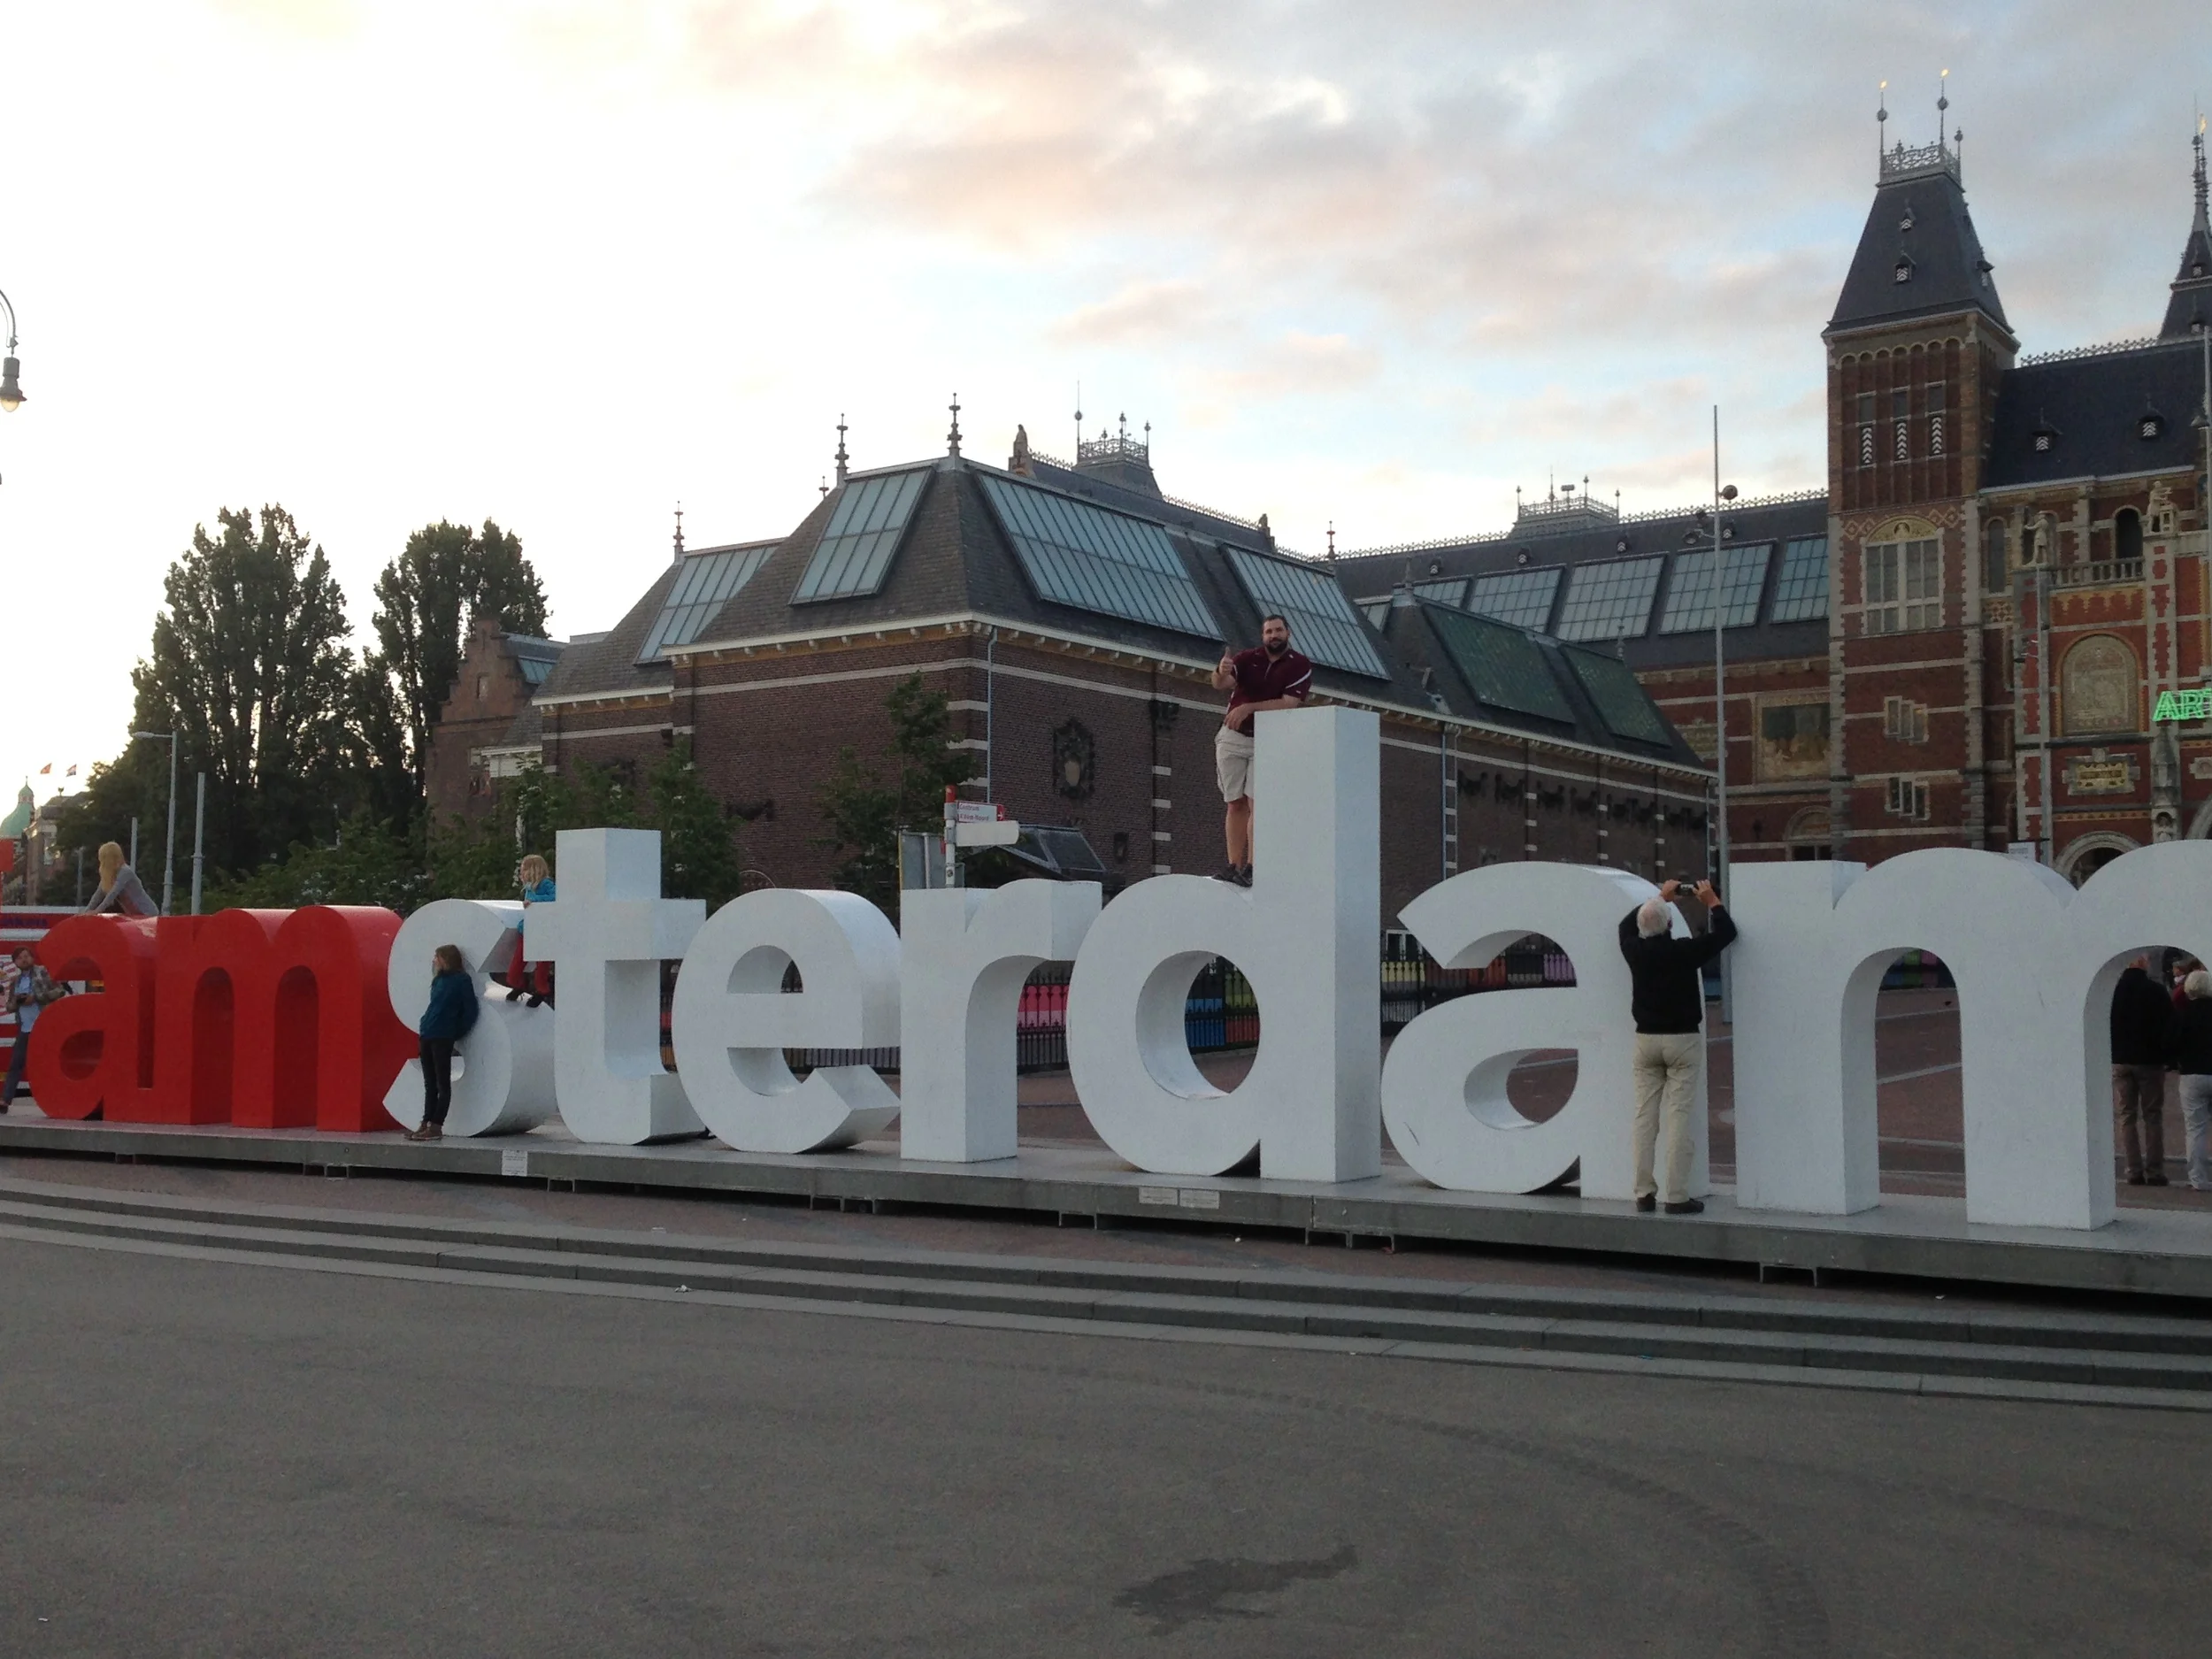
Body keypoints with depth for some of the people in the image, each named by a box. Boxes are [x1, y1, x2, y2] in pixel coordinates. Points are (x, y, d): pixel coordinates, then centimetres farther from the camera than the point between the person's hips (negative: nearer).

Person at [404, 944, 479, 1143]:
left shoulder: (461, 980, -5)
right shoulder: (439, 980, 16)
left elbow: (470, 1011, -7)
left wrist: (456, 1033, -4)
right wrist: (425, 1024, 13)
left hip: (443, 1037, -8)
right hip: (427, 1036, 8)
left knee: (442, 1083, -4)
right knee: (430, 1083, 9)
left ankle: (436, 1127, -4)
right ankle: (426, 1124, 12)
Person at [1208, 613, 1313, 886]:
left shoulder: (1300, 666, -2)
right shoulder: (1247, 659, 3)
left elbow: (1288, 704, -14)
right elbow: (1222, 685, -13)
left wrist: (1249, 707, -22)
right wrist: (1221, 673, -37)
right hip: (1233, 738, 3)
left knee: (1257, 802, -13)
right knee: (1234, 803, 1)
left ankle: (1251, 868, -17)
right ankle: (1234, 866, 2)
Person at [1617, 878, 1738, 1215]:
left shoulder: (1635, 950, -1)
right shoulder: (1683, 951, -12)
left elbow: (1626, 924, 23)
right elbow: (1725, 933, 0)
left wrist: (1659, 897, 29)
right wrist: (1713, 902, 15)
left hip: (1646, 1039, 4)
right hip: (1681, 1039, -4)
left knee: (1645, 1116, 5)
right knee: (1678, 1117, -4)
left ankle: (1644, 1193, 6)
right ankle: (1677, 1197, -5)